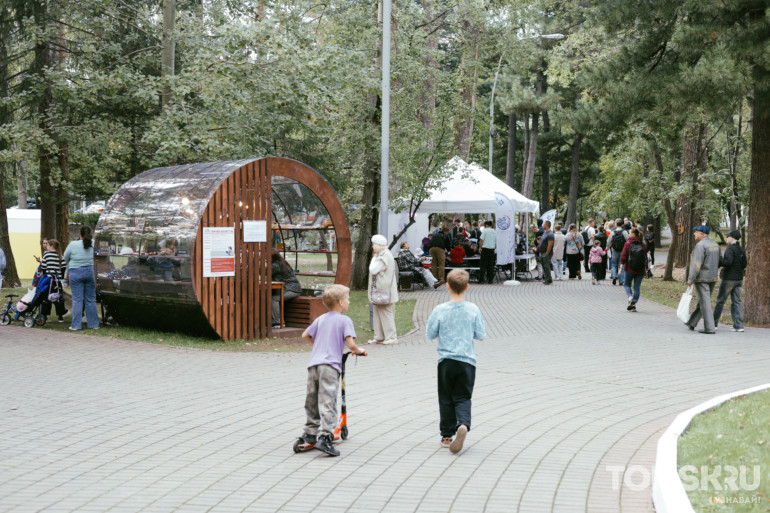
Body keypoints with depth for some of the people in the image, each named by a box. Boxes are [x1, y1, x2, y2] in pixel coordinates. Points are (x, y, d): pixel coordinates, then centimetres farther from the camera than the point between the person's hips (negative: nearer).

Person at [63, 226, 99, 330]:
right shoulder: (94, 244, -2)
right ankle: (93, 324, 13)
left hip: (76, 274, -2)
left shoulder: (73, 244, -8)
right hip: (90, 272, 2)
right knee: (90, 299, 10)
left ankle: (76, 325, 2)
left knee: (77, 299, 2)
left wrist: (67, 272, 22)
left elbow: (65, 258, 5)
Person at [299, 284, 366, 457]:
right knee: (327, 403, -11)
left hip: (313, 364, 6)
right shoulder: (344, 320, 0)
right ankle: (324, 437, -21)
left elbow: (305, 335, 27)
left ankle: (311, 432, 31)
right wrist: (358, 351, 12)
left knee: (312, 402, 17)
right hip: (330, 366, -6)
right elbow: (350, 344, -9)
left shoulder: (320, 319, 18)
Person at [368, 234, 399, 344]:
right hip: (378, 291, 11)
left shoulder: (385, 256, -17)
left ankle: (391, 337, 0)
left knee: (385, 312, -6)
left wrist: (374, 258, -10)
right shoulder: (380, 255, 16)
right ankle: (379, 337, 18)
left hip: (383, 290, -11)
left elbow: (373, 270, -20)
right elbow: (373, 270, 21)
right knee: (377, 313, 13)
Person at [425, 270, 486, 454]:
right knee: (463, 397, 9)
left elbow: (430, 334, -1)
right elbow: (481, 335, -1)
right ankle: (463, 425, -17)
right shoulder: (473, 310, -7)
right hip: (467, 361, 0)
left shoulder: (440, 310, -9)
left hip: (446, 360, 0)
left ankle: (447, 435, 16)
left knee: (446, 398, 12)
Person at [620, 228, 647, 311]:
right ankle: (633, 305, 5)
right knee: (637, 287, 7)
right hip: (640, 269, 3)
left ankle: (630, 297, -12)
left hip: (629, 268, -3)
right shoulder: (642, 244, 5)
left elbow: (623, 255, -9)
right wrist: (645, 269, 17)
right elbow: (645, 257, 9)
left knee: (627, 284, 14)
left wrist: (622, 265, -3)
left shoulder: (628, 243, -5)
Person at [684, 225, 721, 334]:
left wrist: (690, 279, -17)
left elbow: (696, 264, -20)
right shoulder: (715, 245, 11)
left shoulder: (700, 245, -15)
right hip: (713, 278, 9)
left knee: (705, 303, -5)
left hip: (701, 278, -9)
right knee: (702, 301, 17)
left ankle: (710, 328, -6)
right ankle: (692, 323, 29)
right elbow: (718, 263, 14)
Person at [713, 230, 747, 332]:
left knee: (720, 300, 2)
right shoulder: (741, 250, 10)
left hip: (729, 279, -7)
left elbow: (728, 261, -25)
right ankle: (739, 325, 1)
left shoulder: (730, 248, -13)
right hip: (738, 278, 7)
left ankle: (714, 323, 9)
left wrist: (718, 261, -12)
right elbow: (744, 265, 14)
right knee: (736, 301, 6)